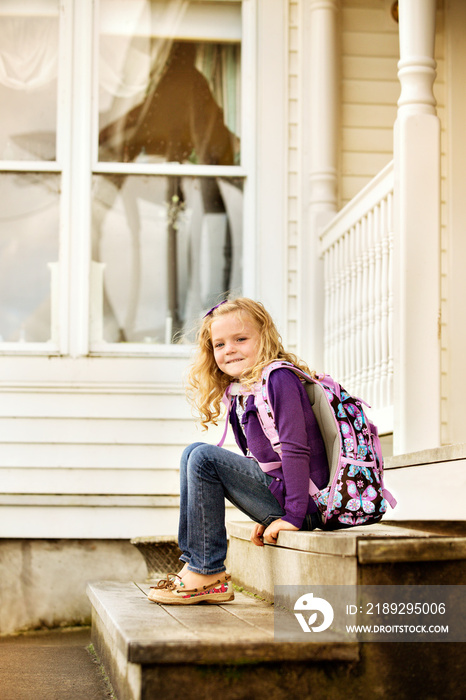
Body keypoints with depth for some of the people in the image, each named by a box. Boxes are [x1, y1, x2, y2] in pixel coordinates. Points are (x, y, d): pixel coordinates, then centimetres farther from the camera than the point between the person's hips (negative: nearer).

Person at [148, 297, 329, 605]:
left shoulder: (280, 378, -15)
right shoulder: (242, 392, 12)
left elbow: (295, 449, -21)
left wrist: (293, 515, -23)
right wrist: (267, 517, 14)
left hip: (307, 503, -9)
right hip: (274, 491, 10)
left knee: (204, 458, -15)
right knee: (193, 453, 10)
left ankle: (208, 576, -10)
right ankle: (194, 562, 5)